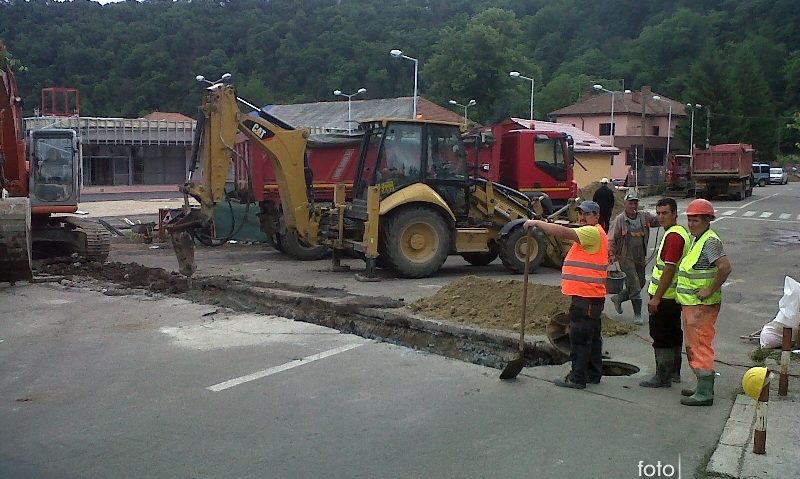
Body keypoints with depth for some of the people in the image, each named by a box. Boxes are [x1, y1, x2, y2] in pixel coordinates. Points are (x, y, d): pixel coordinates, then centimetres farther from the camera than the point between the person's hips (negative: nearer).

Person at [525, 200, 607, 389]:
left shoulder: (592, 232, -15)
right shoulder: (590, 232, 21)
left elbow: (564, 232, -26)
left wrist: (537, 223, -22)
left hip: (586, 297, -11)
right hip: (588, 295, 11)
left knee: (580, 338, -7)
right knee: (591, 336, 16)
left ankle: (577, 378, -2)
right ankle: (593, 374, 24)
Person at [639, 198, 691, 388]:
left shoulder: (673, 236, -20)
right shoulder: (682, 232, 14)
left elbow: (669, 270, -24)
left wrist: (656, 297, -22)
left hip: (665, 297, -10)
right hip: (674, 295, 10)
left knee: (661, 338, -3)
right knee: (673, 335, 17)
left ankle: (662, 377, 2)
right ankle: (674, 372, 27)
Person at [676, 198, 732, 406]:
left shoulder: (710, 241, -18)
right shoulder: (697, 240, 14)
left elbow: (725, 267, -30)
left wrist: (710, 290, -24)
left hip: (702, 305, -10)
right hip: (691, 304, 10)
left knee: (700, 346, -5)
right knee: (693, 346, 18)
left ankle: (704, 394, 1)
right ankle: (704, 387, 28)